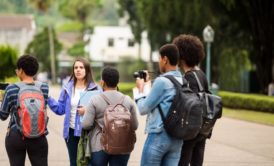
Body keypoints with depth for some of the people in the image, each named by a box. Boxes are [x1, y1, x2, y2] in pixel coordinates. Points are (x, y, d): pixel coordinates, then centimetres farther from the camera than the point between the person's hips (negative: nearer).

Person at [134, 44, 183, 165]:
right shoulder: (183, 82, 8)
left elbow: (143, 109, -7)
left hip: (159, 135, -7)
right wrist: (147, 85, 21)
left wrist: (141, 89, 9)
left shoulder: (162, 81, -13)